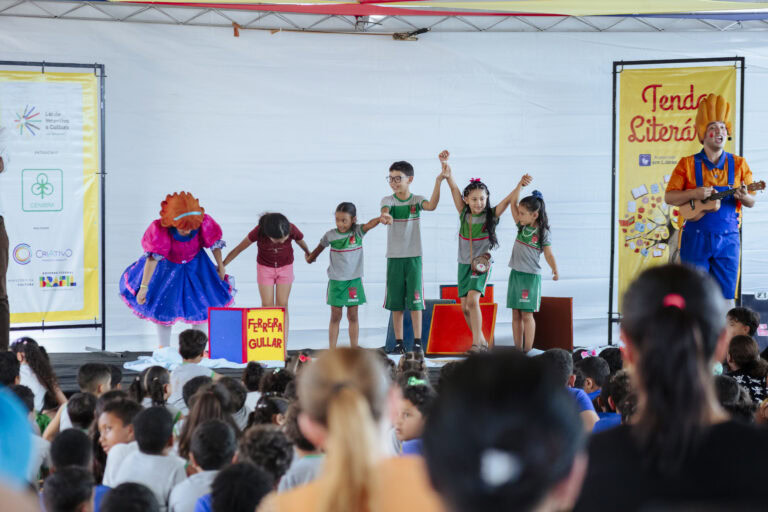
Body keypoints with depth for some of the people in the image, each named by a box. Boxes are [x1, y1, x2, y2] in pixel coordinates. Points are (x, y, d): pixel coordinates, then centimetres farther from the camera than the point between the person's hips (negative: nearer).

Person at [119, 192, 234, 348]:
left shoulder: (204, 223, -30)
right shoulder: (159, 230, -35)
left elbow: (215, 244, -10)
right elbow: (152, 259, -31)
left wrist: (221, 267, 4)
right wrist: (144, 287, -27)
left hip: (194, 266, 2)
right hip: (167, 267, -2)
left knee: (200, 305, 5)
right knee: (164, 307, 4)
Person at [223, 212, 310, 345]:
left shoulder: (292, 230, -29)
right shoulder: (258, 232, -32)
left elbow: (302, 243, -5)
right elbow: (238, 249, -18)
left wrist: (308, 254, 17)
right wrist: (222, 266, -9)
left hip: (285, 267, 0)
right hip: (265, 268, 0)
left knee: (282, 305, -2)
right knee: (267, 306, -4)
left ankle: (283, 344, -3)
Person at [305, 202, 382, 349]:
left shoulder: (357, 232, -6)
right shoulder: (331, 235, -3)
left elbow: (369, 224, -26)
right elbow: (320, 247, 16)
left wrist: (381, 218, -46)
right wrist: (310, 257, 33)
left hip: (354, 280, 0)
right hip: (336, 281, 0)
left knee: (353, 316, 5)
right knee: (335, 317, 2)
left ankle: (354, 349, 11)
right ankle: (332, 350, 4)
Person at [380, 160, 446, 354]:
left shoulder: (417, 200, 0)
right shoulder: (388, 200, 2)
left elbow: (431, 206, -21)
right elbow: (385, 212, -20)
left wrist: (438, 182, -34)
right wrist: (385, 216, -46)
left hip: (414, 257, -1)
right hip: (394, 258, 1)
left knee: (415, 301, -4)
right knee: (396, 302, 4)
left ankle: (417, 342, 0)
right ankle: (399, 343, 11)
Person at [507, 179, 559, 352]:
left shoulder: (543, 233, -7)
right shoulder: (521, 226, 8)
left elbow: (548, 254, -8)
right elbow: (513, 203, 5)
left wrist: (555, 271, -25)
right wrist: (520, 185, -6)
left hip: (531, 276, -6)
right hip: (515, 274, 6)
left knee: (527, 314, -6)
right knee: (516, 314, 7)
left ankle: (528, 351, -2)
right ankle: (518, 350, 11)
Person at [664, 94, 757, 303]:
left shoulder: (738, 164, 8)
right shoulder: (688, 164, 3)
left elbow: (752, 202, 8)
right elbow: (669, 197, 2)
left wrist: (743, 196, -16)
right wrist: (694, 194, -15)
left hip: (728, 239, 1)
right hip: (696, 238, -1)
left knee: (725, 296, -1)